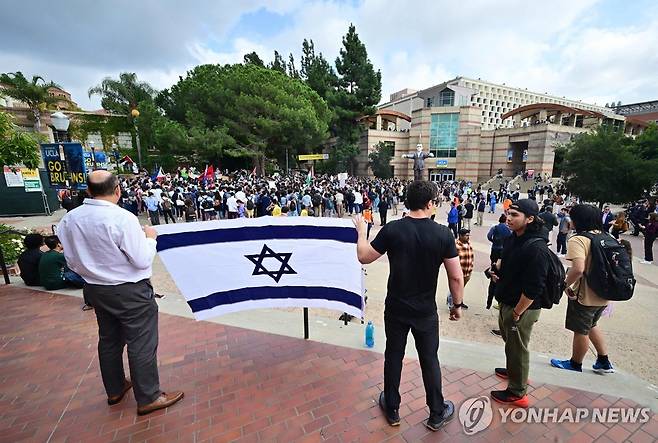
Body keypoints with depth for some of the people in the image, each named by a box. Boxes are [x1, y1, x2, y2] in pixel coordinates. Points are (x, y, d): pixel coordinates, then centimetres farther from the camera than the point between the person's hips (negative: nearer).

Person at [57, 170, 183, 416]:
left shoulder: (70, 219, -4)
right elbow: (142, 260, -19)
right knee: (142, 343, 6)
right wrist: (150, 237, -5)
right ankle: (148, 398, 20)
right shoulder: (123, 218, -25)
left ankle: (115, 389, 42)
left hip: (94, 289, 7)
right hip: (129, 292, -7)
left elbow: (72, 260, 6)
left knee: (109, 340, 23)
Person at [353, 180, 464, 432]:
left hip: (396, 308, 0)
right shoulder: (443, 234, -14)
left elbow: (364, 257, -5)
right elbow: (456, 277, -9)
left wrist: (361, 231, 9)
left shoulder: (392, 229, -16)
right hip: (426, 311, 0)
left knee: (393, 357, 17)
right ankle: (437, 414, 38)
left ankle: (392, 410, 36)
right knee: (429, 360, 19)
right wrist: (457, 304, 8)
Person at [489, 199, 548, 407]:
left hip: (522, 308, -8)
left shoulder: (536, 248, -27)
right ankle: (513, 370, 51)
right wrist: (498, 267, -2)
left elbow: (533, 289, -26)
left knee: (517, 348, 10)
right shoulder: (513, 238, 0)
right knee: (509, 340, 27)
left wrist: (516, 313, -19)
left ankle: (517, 393, 30)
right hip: (506, 302, 8)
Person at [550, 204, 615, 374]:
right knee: (591, 325, 29)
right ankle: (604, 362, 38)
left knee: (581, 331, 12)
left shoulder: (578, 239, -22)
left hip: (584, 296, -7)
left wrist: (566, 285, -17)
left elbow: (578, 269, -33)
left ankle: (575, 364, 32)